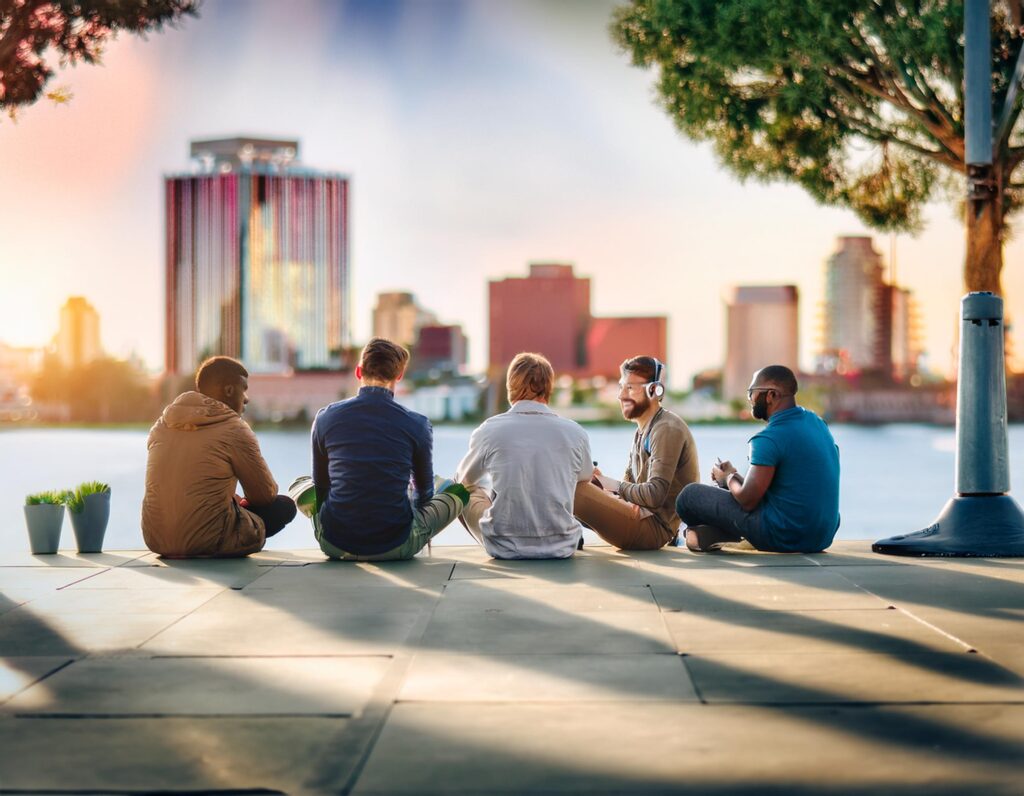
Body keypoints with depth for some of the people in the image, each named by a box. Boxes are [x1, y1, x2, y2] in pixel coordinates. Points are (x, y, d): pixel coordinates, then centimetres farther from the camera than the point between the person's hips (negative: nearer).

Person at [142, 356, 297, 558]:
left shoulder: (162, 424, 9)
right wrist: (242, 501, 23)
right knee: (284, 506, 9)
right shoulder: (234, 429, -9)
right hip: (205, 541, -8)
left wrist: (234, 499, 28)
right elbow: (265, 494, -1)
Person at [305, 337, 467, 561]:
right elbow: (424, 490, 13)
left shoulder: (326, 417, -1)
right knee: (459, 492, 18)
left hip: (334, 544, 2)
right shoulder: (417, 425, -5)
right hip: (397, 548, -2)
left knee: (300, 484, 29)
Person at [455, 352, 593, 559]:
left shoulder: (489, 431, -7)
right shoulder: (576, 433, -5)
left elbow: (464, 479, 15)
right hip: (561, 547, 2)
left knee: (466, 492, 26)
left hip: (504, 548, -2)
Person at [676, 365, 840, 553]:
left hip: (786, 538, -9)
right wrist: (735, 475, 21)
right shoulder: (816, 421, 8)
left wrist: (728, 478, 6)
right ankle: (715, 533, 13)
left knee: (690, 495, 0)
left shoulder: (769, 439, -19)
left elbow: (747, 501, -16)